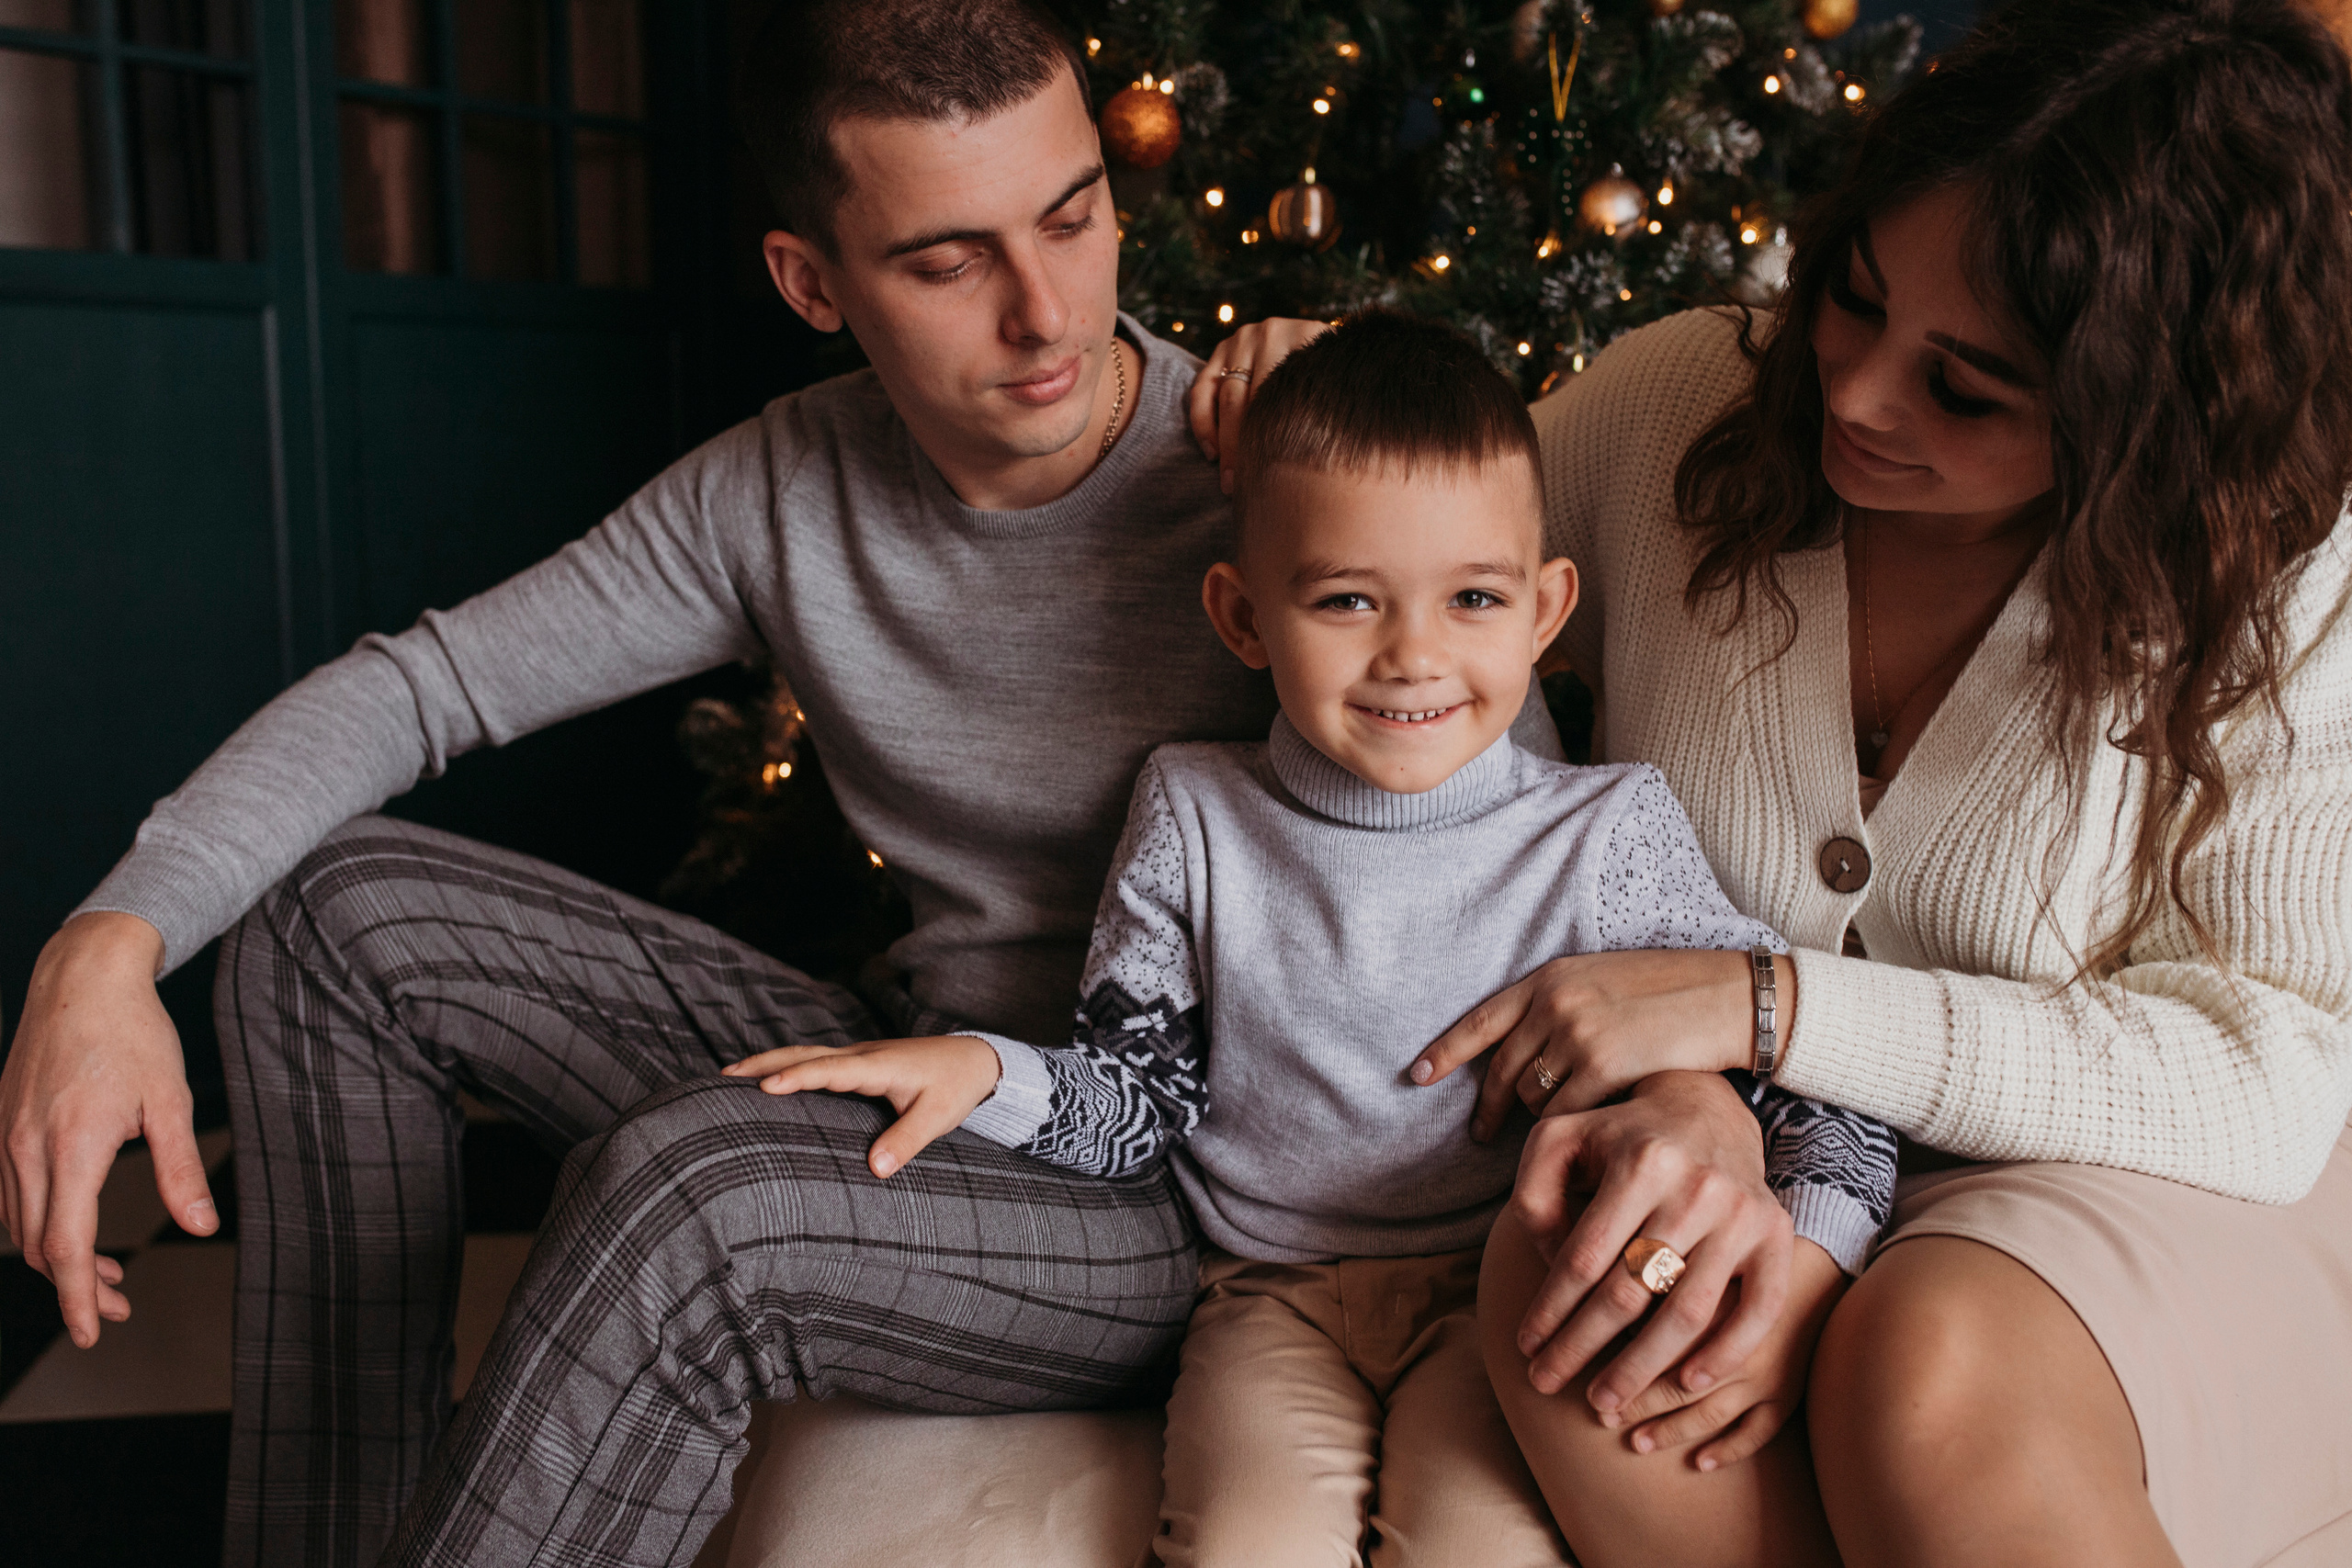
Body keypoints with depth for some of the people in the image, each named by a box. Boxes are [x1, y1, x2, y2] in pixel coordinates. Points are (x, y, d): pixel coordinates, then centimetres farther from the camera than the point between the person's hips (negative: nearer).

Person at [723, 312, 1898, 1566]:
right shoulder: (1195, 818, 1)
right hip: (1271, 1291, 1)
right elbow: (1132, 1099, 5)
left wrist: (1801, 1268, -18)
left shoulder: (1608, 836, -4)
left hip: (1504, 1288, 0)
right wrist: (985, 1071, -14)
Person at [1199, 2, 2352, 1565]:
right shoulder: (1681, 401, -6)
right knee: (1562, 1279, -32)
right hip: (1731, 1155, 3)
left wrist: (1758, 1004, -26)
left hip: (2141, 1190, -2)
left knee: (1932, 1373, -37)